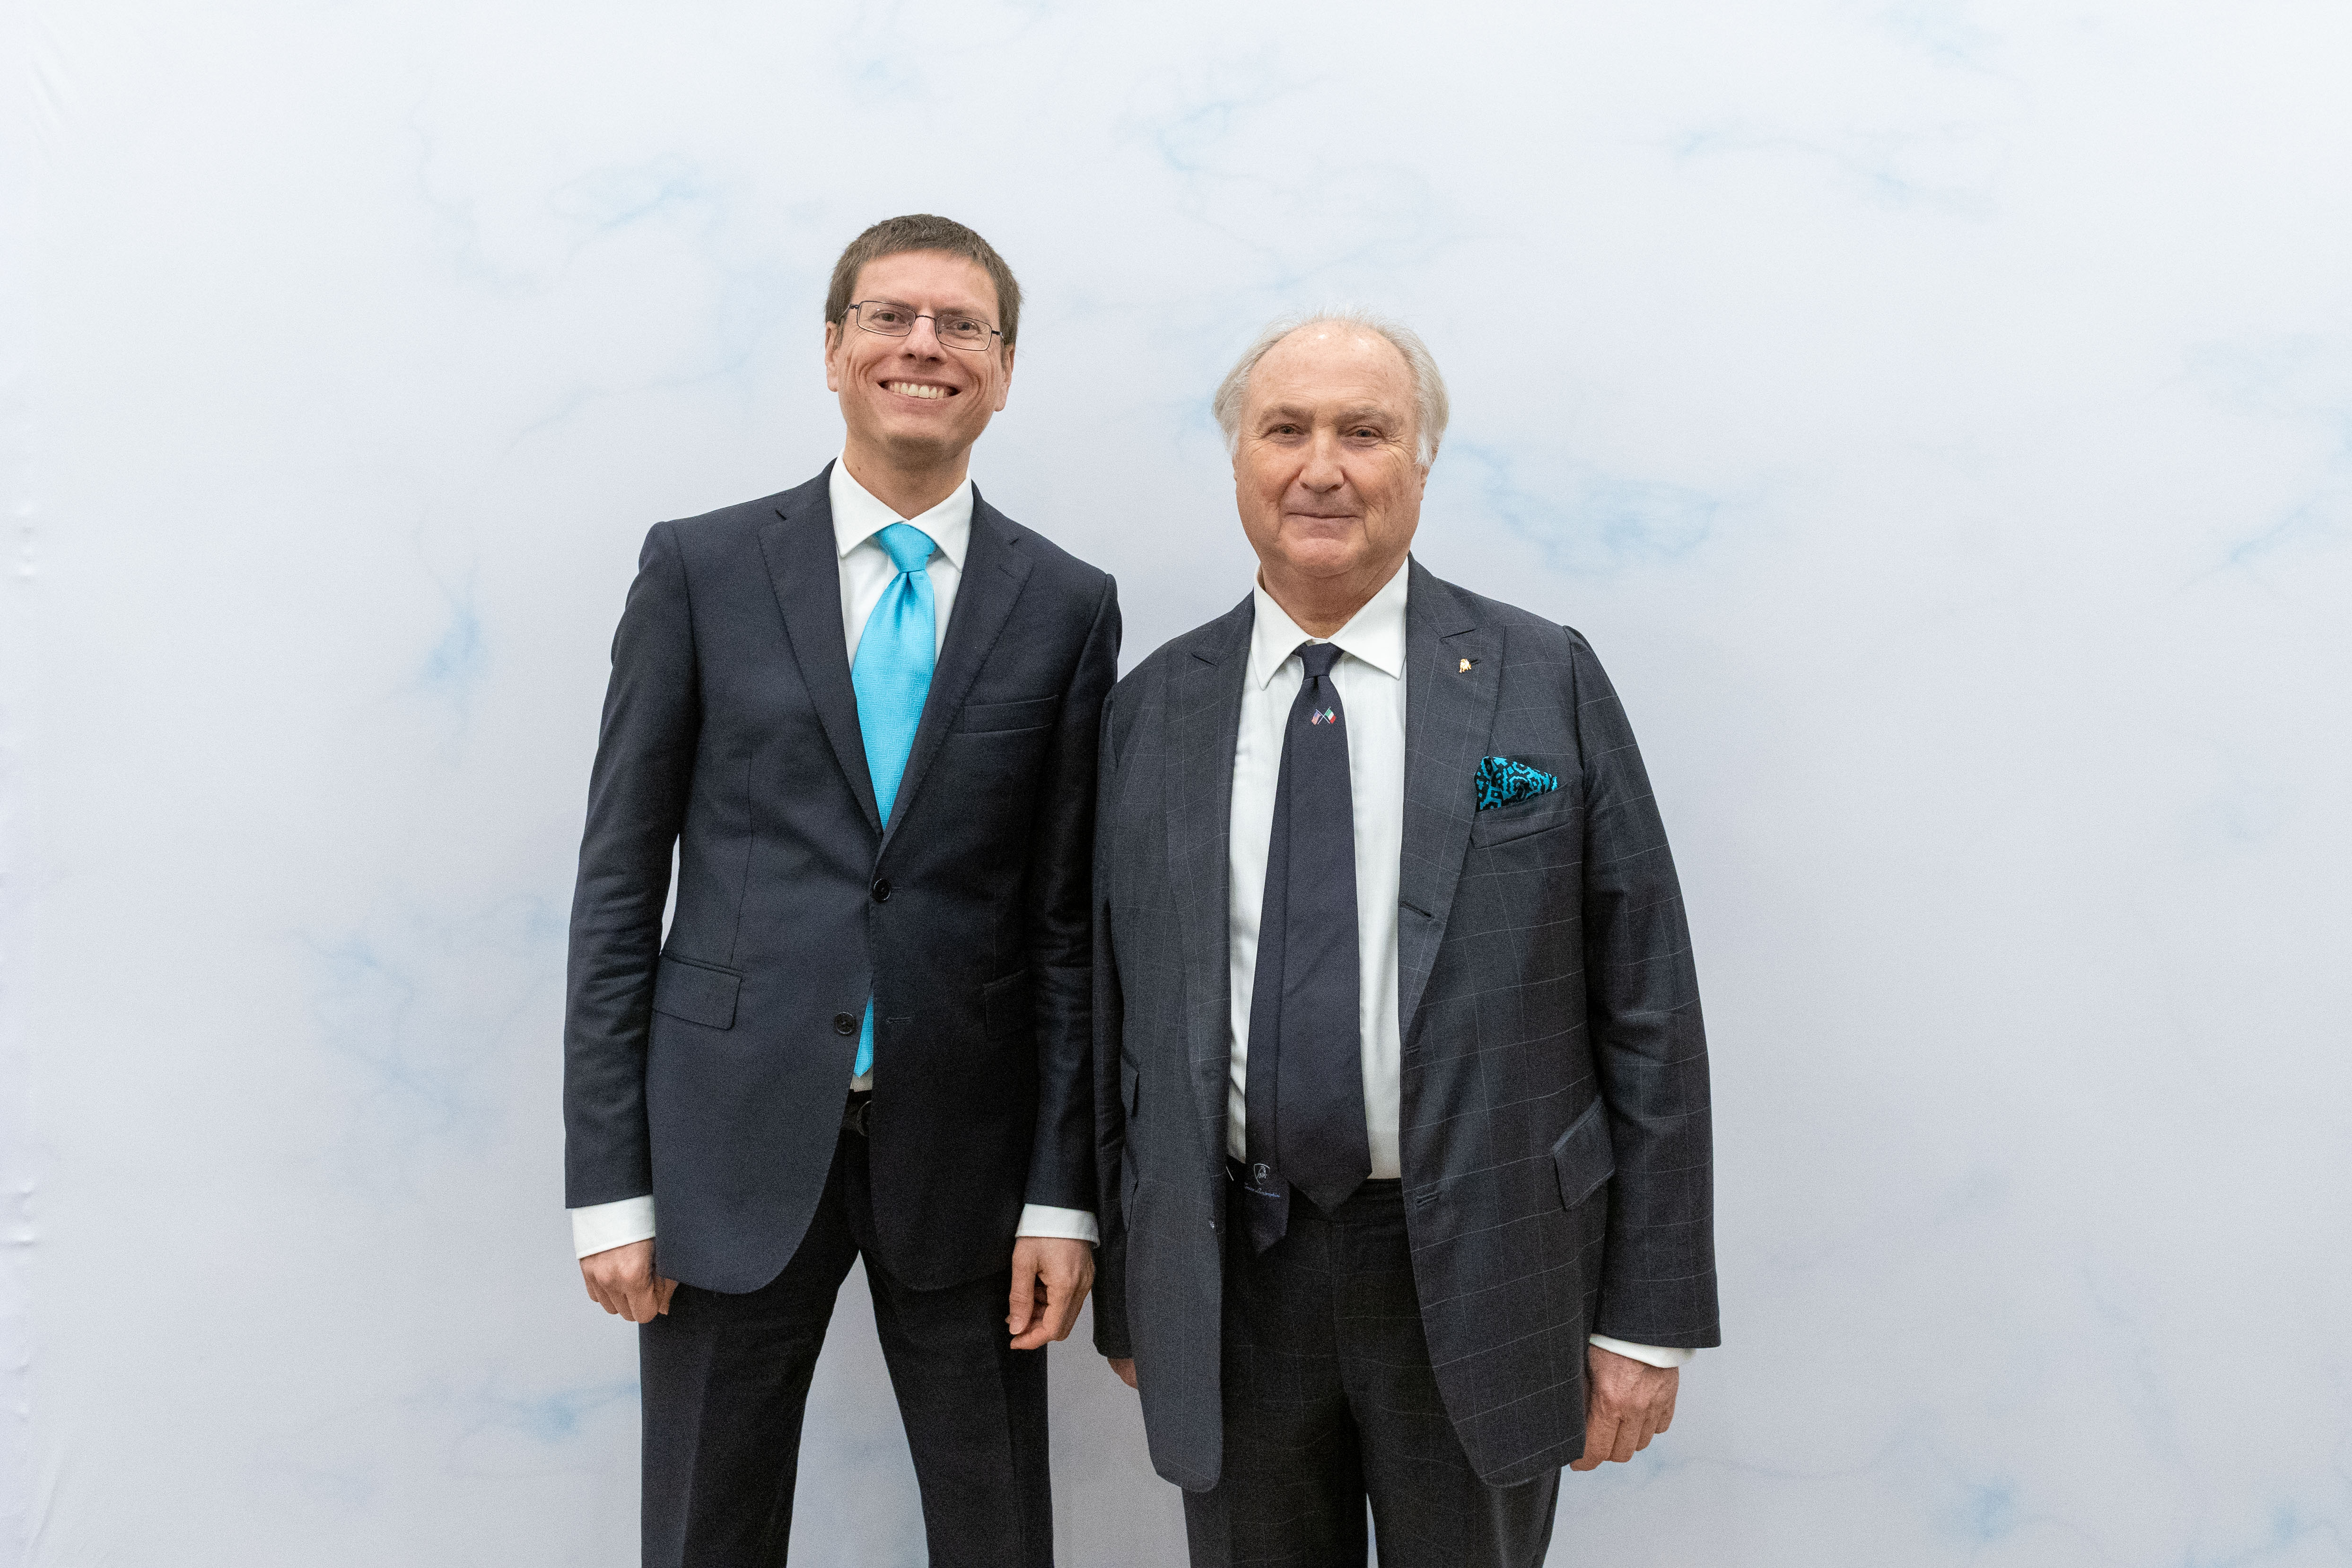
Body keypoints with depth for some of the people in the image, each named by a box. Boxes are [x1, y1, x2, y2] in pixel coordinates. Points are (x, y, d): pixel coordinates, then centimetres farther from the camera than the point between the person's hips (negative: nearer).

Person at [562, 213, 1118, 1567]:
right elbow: (621, 878, 1)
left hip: (963, 1145, 1)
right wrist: (608, 1180, -3)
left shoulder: (1068, 606, 3)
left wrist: (1063, 1193, -2)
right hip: (735, 1136, 0)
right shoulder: (700, 568, 1)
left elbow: (1071, 918, 3)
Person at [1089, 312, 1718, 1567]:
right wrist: (1122, 1295, 7)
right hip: (1225, 1277, 2)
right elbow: (1113, 1017, 7)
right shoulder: (1151, 709, 4)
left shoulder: (1545, 683, -3)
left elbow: (1646, 1006, -3)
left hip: (1481, 1276, -1)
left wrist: (1648, 1315, -5)